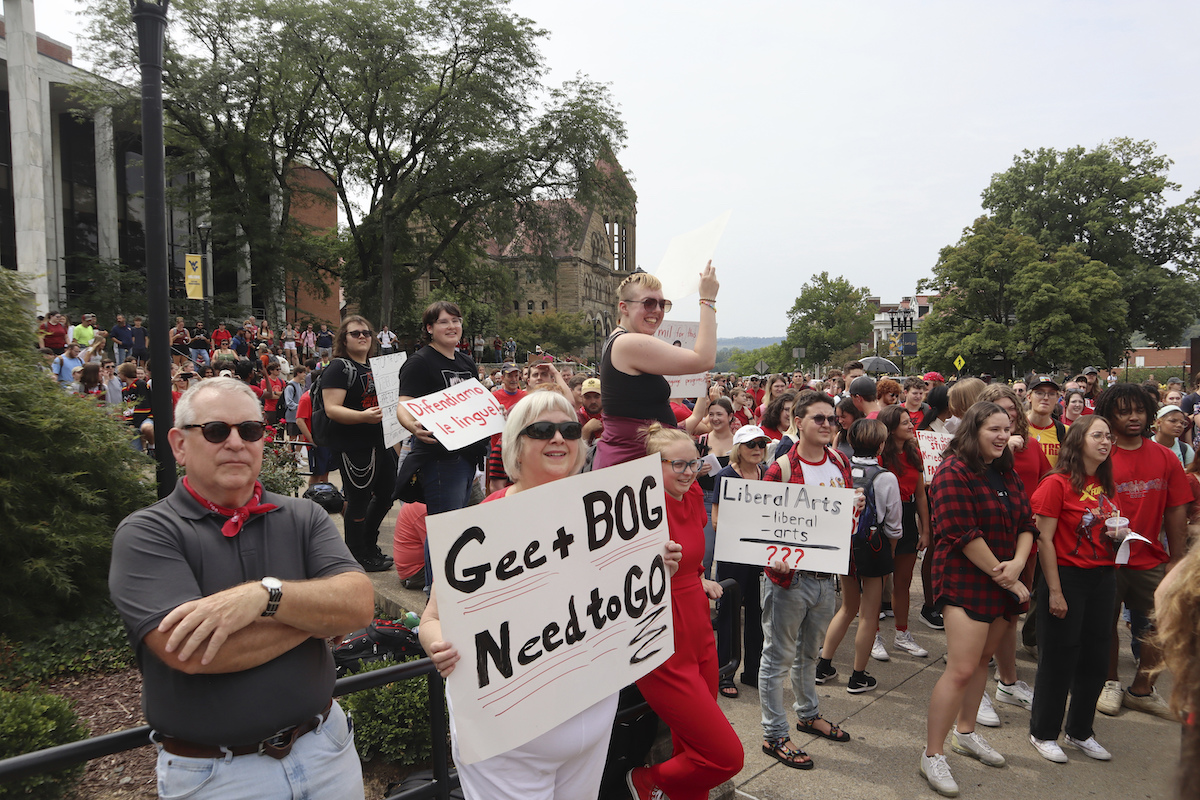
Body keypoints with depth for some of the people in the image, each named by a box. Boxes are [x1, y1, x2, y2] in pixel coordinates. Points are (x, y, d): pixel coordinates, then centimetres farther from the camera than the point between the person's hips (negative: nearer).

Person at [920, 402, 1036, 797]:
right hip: (965, 580, -8)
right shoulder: (954, 472, -14)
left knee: (982, 659, 17)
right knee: (962, 669, -11)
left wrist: (1018, 563, -9)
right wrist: (1005, 577, -14)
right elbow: (964, 535, -19)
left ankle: (965, 733, 35)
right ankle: (932, 755, 0)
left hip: (1002, 582, 8)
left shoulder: (1006, 473, 11)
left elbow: (1026, 523, 10)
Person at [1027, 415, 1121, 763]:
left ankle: (1080, 732, 31)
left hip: (1103, 578, 7)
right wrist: (1055, 591, -17)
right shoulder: (1057, 483, -13)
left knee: (1095, 658, 14)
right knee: (1059, 658, 3)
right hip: (1067, 576, -7)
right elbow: (1044, 539, -15)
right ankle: (1043, 733, 19)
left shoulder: (1106, 486, 9)